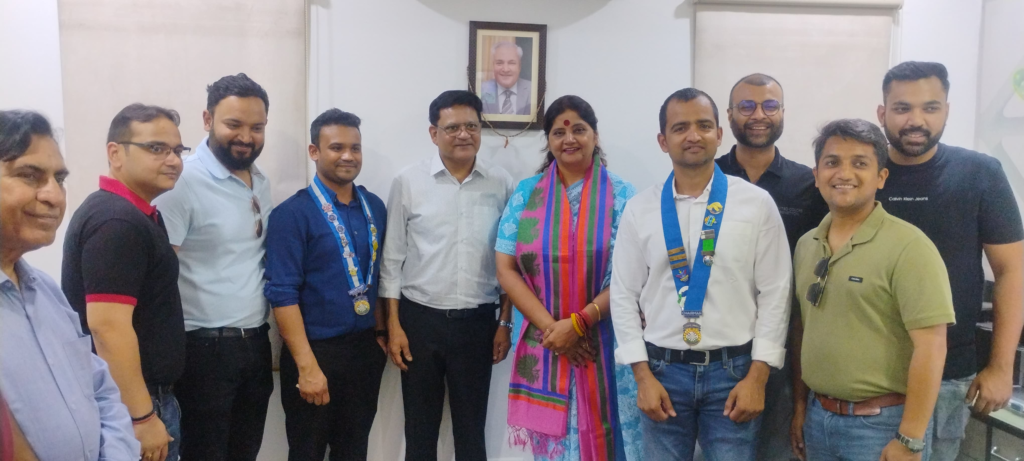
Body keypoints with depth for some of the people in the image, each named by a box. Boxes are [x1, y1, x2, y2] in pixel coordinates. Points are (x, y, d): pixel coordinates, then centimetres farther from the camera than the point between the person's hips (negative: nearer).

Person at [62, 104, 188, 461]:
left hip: (150, 394, 10)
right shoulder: (116, 222, -21)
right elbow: (108, 327, -26)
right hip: (130, 404, -10)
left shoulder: (133, 214, 12)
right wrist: (143, 417, -23)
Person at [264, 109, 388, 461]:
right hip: (317, 350, -5)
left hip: (366, 348, 5)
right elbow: (282, 294, -16)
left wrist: (380, 332, 9)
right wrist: (307, 365, -19)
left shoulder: (374, 207, 5)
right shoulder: (292, 214, -11)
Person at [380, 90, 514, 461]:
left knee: (471, 428, 13)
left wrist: (506, 323, 3)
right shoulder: (408, 182, -3)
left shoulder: (501, 184, 0)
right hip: (420, 319, 0)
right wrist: (394, 325, -3)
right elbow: (393, 258, 0)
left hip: (477, 322, 1)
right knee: (420, 427, 13)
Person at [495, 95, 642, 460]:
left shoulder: (622, 196, -1)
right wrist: (550, 327, -11)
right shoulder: (525, 194, 4)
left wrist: (577, 323, -15)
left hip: (605, 346, -1)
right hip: (544, 346, 2)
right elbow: (506, 270, -1)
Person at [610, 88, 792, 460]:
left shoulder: (758, 203, -2)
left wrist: (757, 376, -7)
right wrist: (643, 375, -4)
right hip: (663, 370, 1)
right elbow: (624, 296, 2)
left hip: (734, 370, -1)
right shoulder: (640, 209, 0)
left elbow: (775, 293, -2)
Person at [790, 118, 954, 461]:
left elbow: (930, 346, -17)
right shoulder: (805, 245, 5)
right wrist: (800, 406, 11)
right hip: (818, 416, 6)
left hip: (882, 423, -5)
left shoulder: (908, 246, -14)